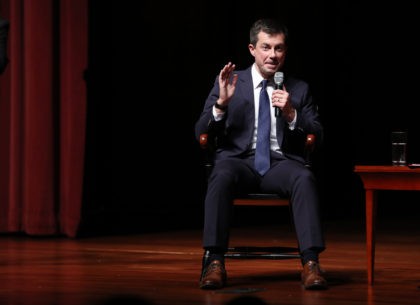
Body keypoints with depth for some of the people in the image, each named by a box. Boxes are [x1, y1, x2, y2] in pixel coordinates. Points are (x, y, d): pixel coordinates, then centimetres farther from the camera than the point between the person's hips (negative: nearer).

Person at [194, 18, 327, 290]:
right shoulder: (229, 82, 10)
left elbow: (318, 137, 9)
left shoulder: (299, 89, 14)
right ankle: (214, 262, -37)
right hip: (238, 159, -1)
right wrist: (221, 103, -14)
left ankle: (311, 263, -36)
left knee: (305, 178, -33)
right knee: (221, 177, -36)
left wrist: (291, 114, -8)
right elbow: (201, 133, 4)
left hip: (281, 163, 1)